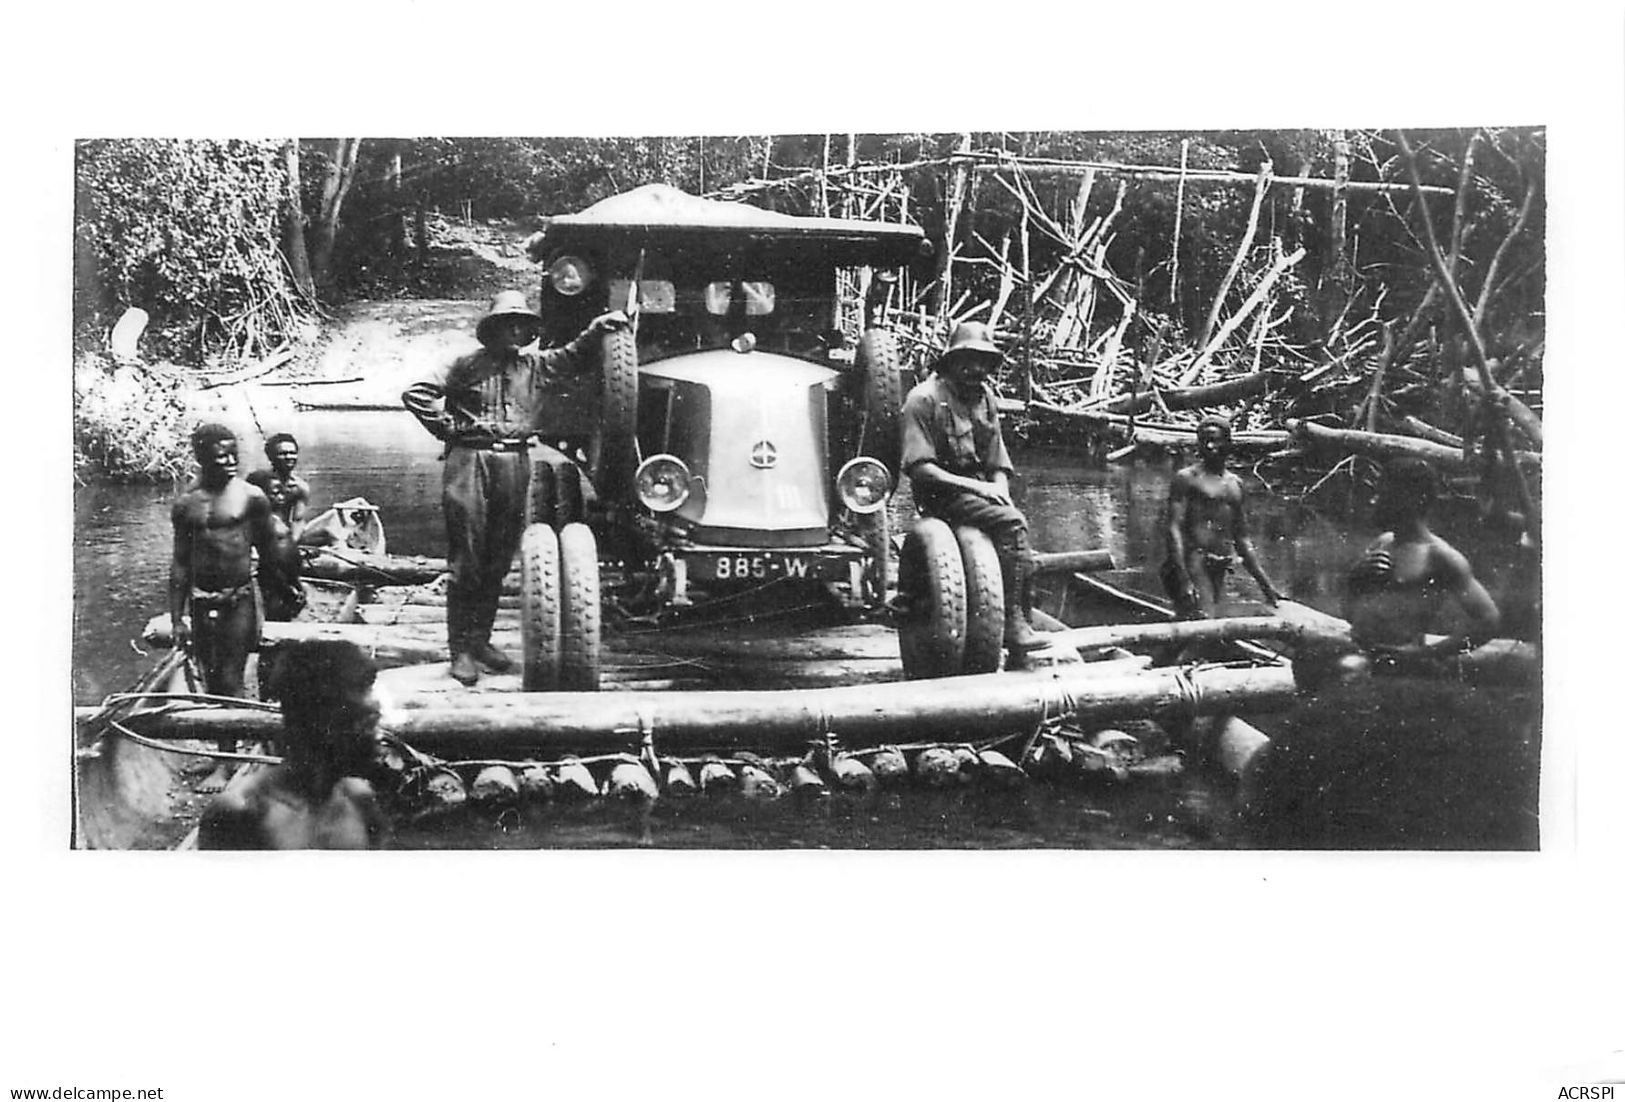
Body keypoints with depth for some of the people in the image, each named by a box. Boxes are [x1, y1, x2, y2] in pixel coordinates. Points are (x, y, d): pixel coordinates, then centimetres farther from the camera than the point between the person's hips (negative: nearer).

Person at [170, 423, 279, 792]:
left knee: (230, 681, -3)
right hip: (201, 602, 3)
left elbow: (268, 551, 4)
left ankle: (224, 765, 0)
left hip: (239, 599, -3)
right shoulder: (185, 504, 4)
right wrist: (177, 618, 6)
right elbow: (180, 563, 8)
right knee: (212, 681, 10)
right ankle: (229, 745, 23)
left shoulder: (251, 496, -3)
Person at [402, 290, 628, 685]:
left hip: (516, 463, 5)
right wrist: (448, 427, -3)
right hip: (470, 460, -4)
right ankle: (460, 649, 1)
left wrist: (597, 329, 6)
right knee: (466, 561, -3)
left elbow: (574, 357, 21)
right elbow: (416, 393, -1)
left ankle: (481, 640, 21)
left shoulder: (538, 365, 12)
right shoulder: (468, 366, 0)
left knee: (498, 562, 10)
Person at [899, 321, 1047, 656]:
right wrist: (974, 487, -19)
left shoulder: (984, 397, 15)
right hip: (942, 496, -7)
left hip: (981, 489, 7)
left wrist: (1001, 492, -3)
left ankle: (1021, 620, -16)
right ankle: (1013, 621, -26)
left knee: (1015, 520, -21)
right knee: (1011, 523, -27)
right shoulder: (924, 399, -8)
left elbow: (999, 464, 18)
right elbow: (919, 468, -15)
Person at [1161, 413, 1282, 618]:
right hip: (1194, 563, -6)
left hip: (1220, 569, 7)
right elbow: (1174, 529, -9)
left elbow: (1242, 539, 23)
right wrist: (1183, 579, -21)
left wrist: (1265, 583, 17)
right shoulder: (1186, 478, 0)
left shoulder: (1236, 484, 19)